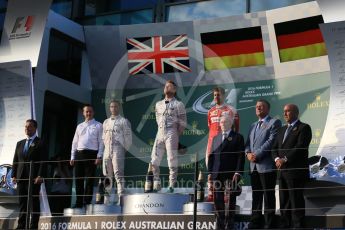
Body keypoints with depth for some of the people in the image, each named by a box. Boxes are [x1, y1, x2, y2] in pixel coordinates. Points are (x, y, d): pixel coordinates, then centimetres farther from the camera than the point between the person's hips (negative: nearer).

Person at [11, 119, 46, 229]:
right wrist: (14, 175, 5)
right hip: (21, 178, 5)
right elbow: (15, 161, 15)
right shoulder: (20, 144, 18)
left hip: (34, 178, -5)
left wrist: (40, 176, -17)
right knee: (22, 203, 6)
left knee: (34, 203, -2)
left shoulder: (40, 143, 0)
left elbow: (43, 161, -7)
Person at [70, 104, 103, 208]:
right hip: (79, 154, 4)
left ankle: (87, 201, 1)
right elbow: (75, 142, 18)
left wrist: (99, 156, -10)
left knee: (89, 179, -3)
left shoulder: (98, 126, 6)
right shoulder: (79, 126, 19)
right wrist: (72, 157, 11)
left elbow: (101, 142, -1)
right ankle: (79, 202, 9)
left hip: (91, 154, -4)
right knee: (78, 179, 3)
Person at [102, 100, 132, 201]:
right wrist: (106, 147, 13)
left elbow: (128, 137, 0)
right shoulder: (106, 122, 18)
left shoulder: (123, 121, 2)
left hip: (118, 150, -6)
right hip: (107, 151, 6)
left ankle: (121, 196, -18)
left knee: (118, 174, -14)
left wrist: (125, 149, -2)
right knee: (107, 175, 7)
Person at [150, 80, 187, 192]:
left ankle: (172, 185, -1)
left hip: (171, 134, -5)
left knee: (172, 160, -5)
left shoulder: (178, 104, 1)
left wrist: (176, 135, -1)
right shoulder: (158, 104, 17)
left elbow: (183, 123, -1)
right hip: (160, 133, 5)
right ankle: (156, 184, 9)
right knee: (154, 160, 1)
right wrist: (161, 129, 11)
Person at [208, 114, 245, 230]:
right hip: (217, 173, 4)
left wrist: (238, 172, -12)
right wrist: (210, 172, 7)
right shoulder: (216, 138, 20)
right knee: (217, 200, 3)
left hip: (231, 174, -4)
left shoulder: (238, 137, 4)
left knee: (230, 200, -2)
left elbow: (241, 156, -3)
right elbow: (211, 156, 16)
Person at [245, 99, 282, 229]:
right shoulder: (253, 126, 23)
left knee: (268, 196, -3)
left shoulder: (274, 122, 0)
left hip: (267, 165, -7)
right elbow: (248, 143, 18)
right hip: (254, 166, 7)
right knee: (256, 196, 10)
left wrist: (257, 154, -15)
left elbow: (271, 141, -12)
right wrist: (248, 153, -3)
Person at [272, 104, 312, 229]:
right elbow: (275, 147, 16)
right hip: (282, 171, 7)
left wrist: (284, 159, -16)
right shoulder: (282, 130, 21)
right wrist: (277, 159, -5)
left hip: (296, 171, -7)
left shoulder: (304, 128, -2)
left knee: (296, 202, -6)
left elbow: (300, 147, -14)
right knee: (284, 202, 8)